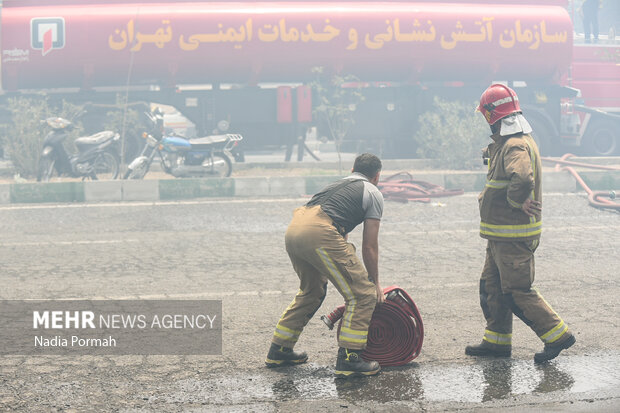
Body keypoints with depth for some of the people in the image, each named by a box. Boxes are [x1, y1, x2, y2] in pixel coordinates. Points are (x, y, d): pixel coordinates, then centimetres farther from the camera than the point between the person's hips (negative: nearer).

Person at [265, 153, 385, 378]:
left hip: (293, 231, 8)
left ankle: (279, 350, 34)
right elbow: (369, 246, 13)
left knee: (311, 292, 29)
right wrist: (375, 283, 25)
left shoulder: (338, 185, 37)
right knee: (363, 294, 1)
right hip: (319, 233, -8)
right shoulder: (373, 193, 16)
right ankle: (348, 359, 0)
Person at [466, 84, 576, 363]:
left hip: (512, 234, -10)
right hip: (501, 233, 10)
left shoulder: (516, 146, -21)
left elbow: (523, 179, -40)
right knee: (492, 287, 15)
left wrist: (515, 200, -22)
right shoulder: (506, 143, 12)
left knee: (517, 291, -4)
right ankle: (497, 341, 24)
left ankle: (557, 335, 4)